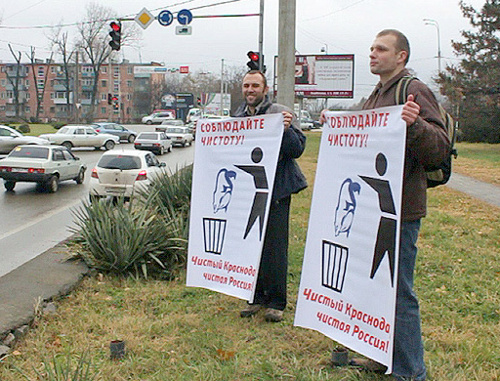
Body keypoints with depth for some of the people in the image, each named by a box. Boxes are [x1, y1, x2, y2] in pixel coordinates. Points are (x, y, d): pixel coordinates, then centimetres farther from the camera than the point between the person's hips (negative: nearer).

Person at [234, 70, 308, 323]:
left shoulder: (281, 114, -4)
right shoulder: (237, 117, 13)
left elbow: (297, 150, -10)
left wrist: (286, 129, -26)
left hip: (276, 190, -5)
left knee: (274, 246, -2)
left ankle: (276, 302, 12)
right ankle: (257, 297, 25)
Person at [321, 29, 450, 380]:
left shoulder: (414, 91, -11)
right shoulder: (377, 95, 19)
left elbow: (439, 148, -20)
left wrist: (415, 125, -37)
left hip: (400, 210, -10)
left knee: (398, 292, -4)